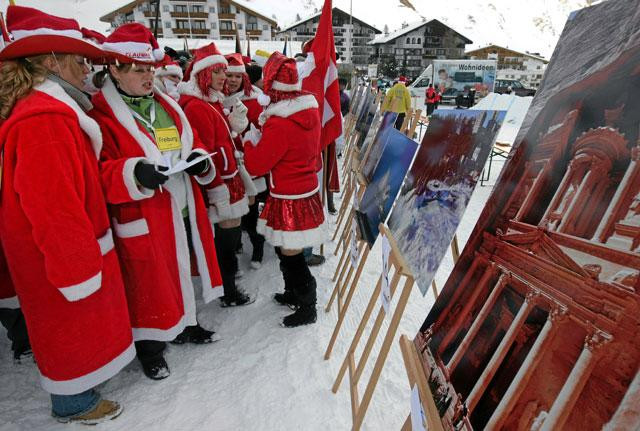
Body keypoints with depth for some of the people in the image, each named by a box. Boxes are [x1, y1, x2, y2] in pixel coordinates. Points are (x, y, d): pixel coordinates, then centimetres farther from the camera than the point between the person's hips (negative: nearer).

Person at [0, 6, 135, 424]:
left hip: (71, 248, 9)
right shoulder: (44, 120, -25)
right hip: (63, 257, -9)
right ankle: (74, 403, 32)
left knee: (81, 325, 23)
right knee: (74, 327, 10)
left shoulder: (52, 110, 8)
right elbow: (53, 209, -28)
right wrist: (77, 270, -21)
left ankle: (81, 381, 43)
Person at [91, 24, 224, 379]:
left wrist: (199, 160, -4)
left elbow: (192, 144, 18)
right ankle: (150, 345, 28)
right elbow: (98, 172, -15)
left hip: (183, 209, 7)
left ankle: (185, 324, 42)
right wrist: (133, 173, -32)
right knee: (148, 280, 6)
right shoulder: (101, 114, -10)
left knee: (183, 269, 20)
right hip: (142, 219, -6)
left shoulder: (167, 106, 11)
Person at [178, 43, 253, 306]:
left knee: (229, 235, 16)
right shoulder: (196, 106, -18)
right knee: (228, 235, 0)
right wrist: (219, 192, -23)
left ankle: (228, 285, 32)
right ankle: (228, 293, 14)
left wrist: (235, 124, 0)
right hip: (221, 185, -10)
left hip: (228, 178, 10)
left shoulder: (212, 101, 14)